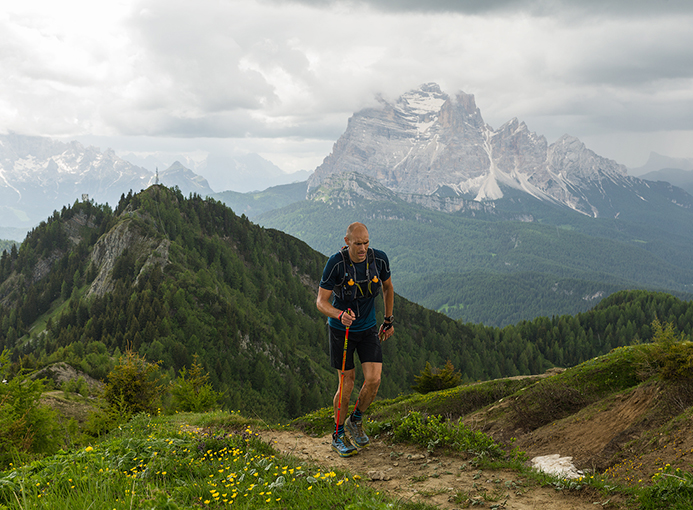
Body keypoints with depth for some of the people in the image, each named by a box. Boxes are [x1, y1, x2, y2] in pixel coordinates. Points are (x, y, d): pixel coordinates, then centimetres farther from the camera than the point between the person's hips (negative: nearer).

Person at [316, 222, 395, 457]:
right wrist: (340, 315, -38)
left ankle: (355, 421, 18)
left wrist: (388, 321, 14)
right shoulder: (335, 263, -21)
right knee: (347, 384, 0)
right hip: (341, 330, -3)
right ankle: (338, 436, 20)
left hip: (368, 328, 3)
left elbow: (388, 287, 9)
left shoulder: (379, 259, -11)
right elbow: (321, 301, -18)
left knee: (374, 380, -9)